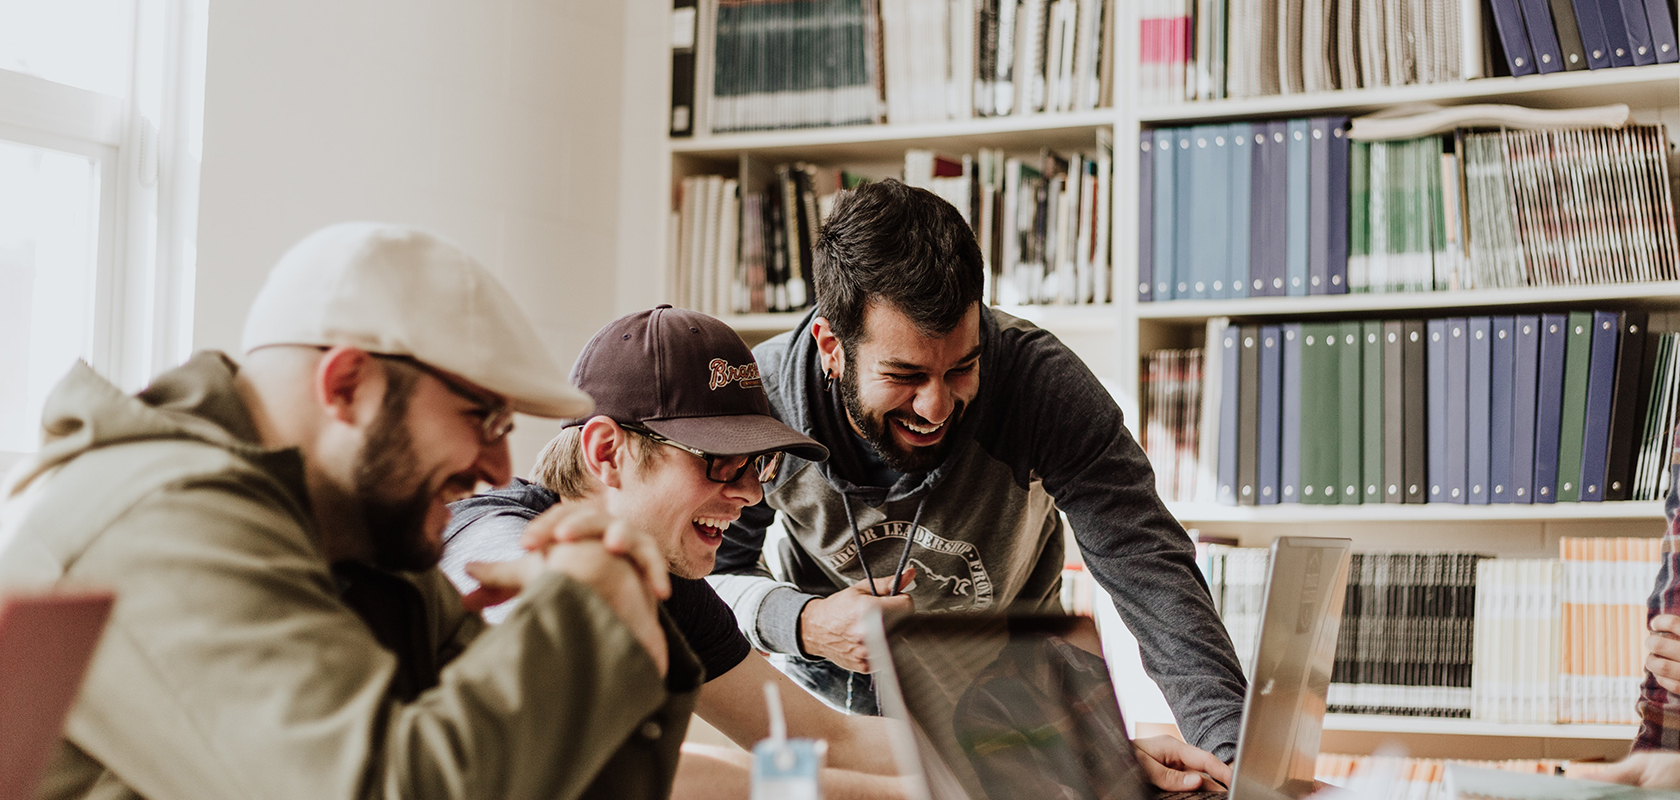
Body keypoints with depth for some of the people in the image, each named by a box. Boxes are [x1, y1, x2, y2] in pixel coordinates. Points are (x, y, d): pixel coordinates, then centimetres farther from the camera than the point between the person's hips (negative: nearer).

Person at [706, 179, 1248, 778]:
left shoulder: (1043, 382, -27)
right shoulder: (761, 399, -24)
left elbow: (1149, 570, -30)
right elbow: (710, 573, -9)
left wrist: (1233, 747, -44)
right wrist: (803, 625, -31)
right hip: (831, 687, 0)